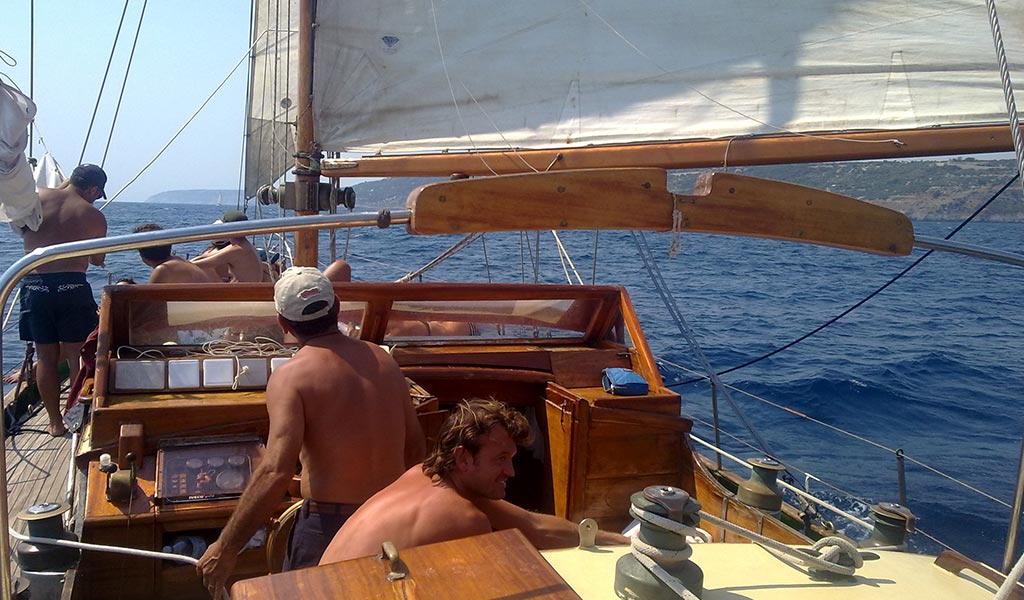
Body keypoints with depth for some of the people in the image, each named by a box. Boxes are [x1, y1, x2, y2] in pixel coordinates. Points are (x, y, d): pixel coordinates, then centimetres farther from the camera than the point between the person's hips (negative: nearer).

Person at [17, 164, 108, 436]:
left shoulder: (37, 197, 4)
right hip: (71, 286, -2)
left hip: (35, 286, 2)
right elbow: (97, 260, 10)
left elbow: (22, 229, 22)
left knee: (45, 357, 11)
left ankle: (55, 422, 19)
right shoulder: (94, 216, 1)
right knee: (77, 356, 7)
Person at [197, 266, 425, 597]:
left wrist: (225, 548, -17)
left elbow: (275, 472, -24)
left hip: (331, 524, -5)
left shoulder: (291, 377, -14)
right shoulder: (383, 359, 4)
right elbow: (414, 447, 10)